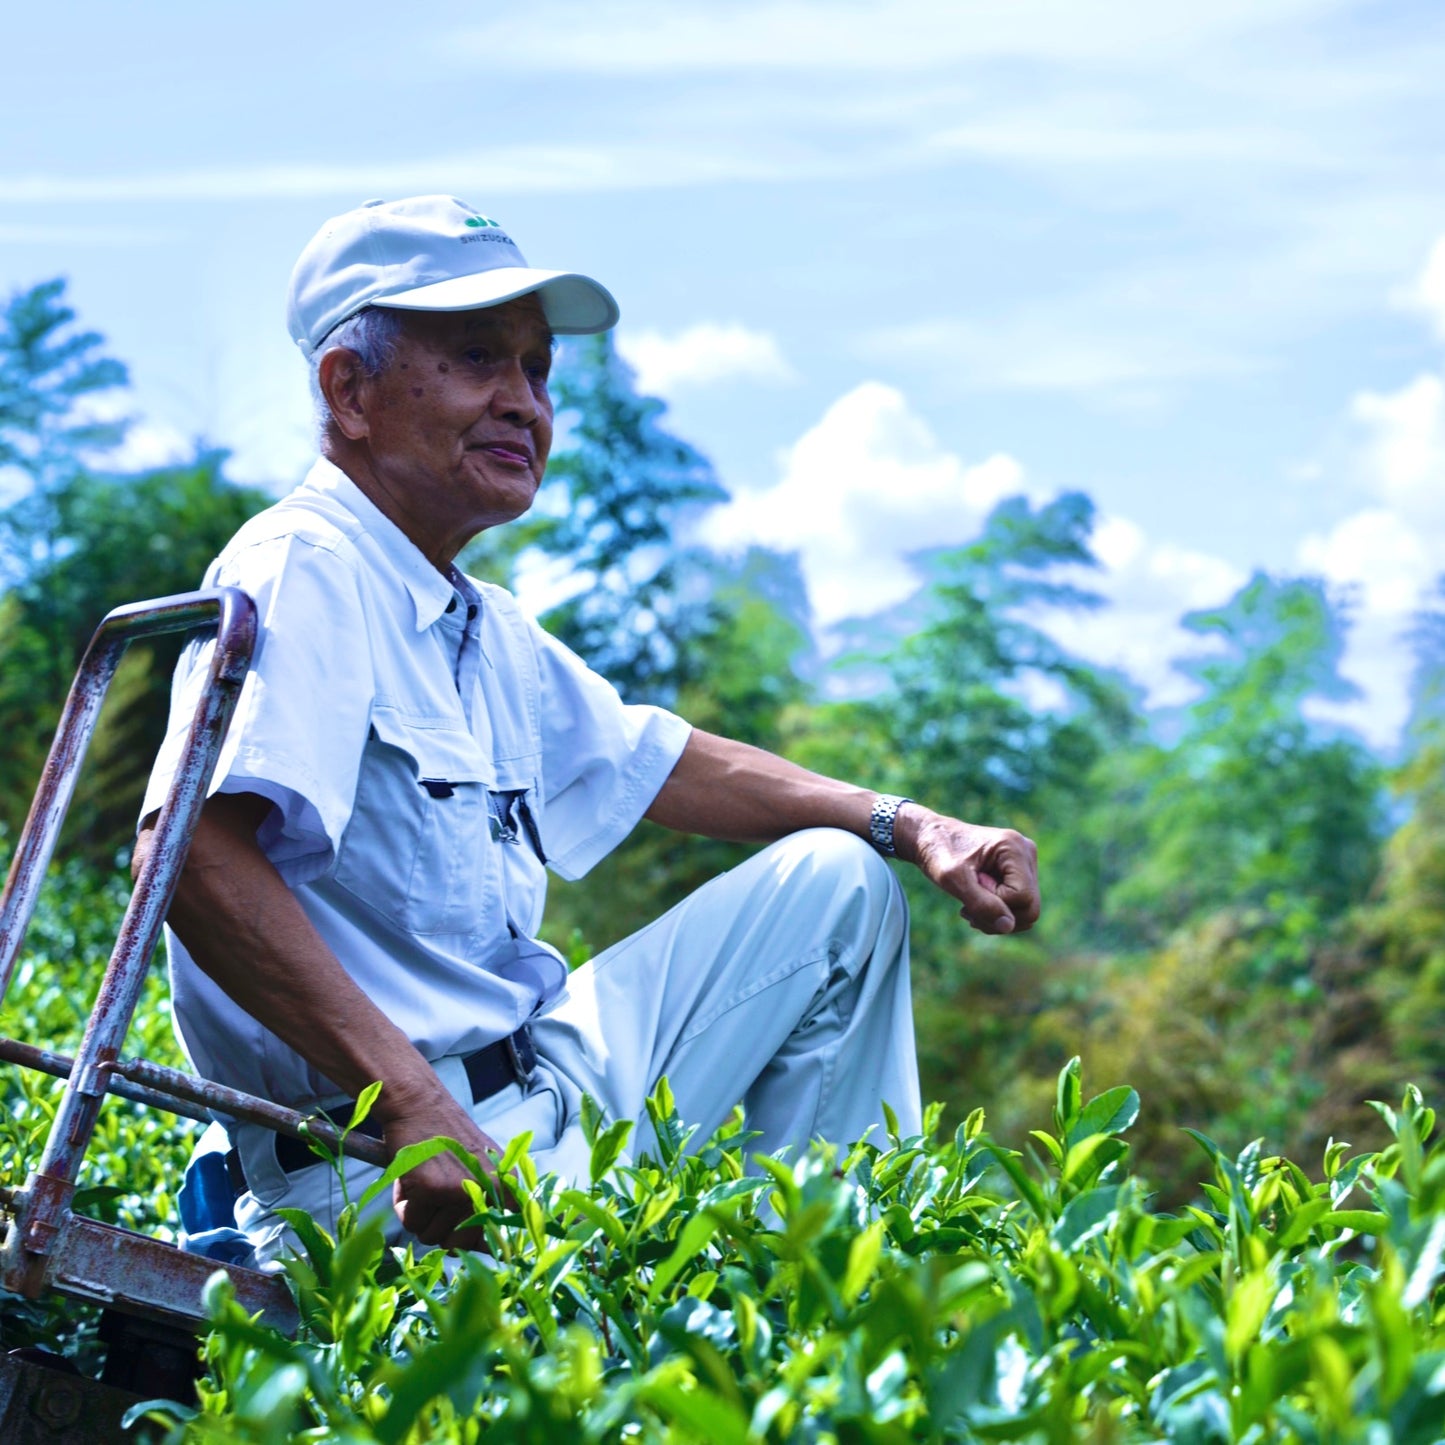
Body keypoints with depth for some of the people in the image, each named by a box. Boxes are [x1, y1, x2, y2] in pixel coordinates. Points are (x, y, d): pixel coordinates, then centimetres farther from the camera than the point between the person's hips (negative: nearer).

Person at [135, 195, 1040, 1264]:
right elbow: (195, 852, -30)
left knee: (836, 881, 15)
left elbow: (654, 761, 27)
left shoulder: (480, 626, 16)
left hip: (556, 1082, 10)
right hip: (405, 1164, -10)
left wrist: (908, 827, 16)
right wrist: (413, 1105, -35)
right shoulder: (304, 572, -15)